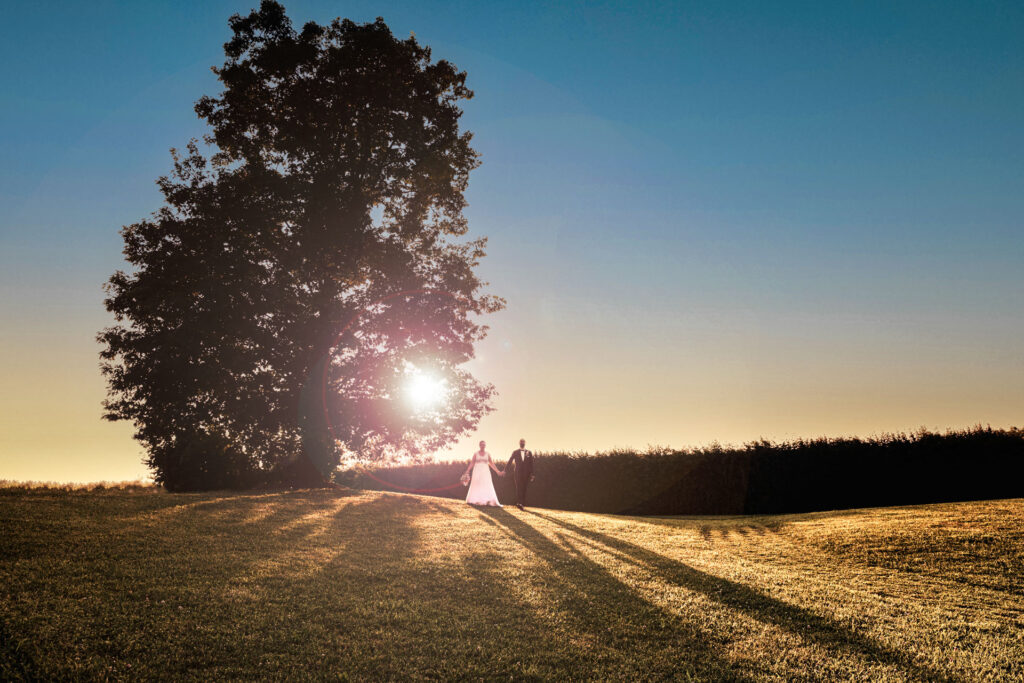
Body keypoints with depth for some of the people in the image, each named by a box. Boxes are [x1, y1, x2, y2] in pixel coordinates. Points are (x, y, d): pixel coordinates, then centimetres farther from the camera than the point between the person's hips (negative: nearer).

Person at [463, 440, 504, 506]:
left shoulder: (488, 454, 7)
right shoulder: (476, 454, 3)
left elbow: (491, 464, 10)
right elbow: (472, 463, 3)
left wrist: (498, 471, 7)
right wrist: (467, 471, -3)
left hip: (485, 472, 1)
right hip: (477, 472, -1)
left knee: (487, 486, -8)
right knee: (476, 486, 1)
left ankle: (488, 501, -12)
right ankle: (474, 501, 8)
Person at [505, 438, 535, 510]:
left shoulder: (529, 453, 9)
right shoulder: (515, 452, 8)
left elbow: (531, 464, 7)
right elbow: (510, 462, 6)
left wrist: (532, 474, 1)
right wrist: (505, 470, -1)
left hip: (526, 474, 1)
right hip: (518, 473, -1)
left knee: (524, 489, 2)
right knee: (519, 488, -13)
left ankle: (522, 504, 8)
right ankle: (519, 503, -22)